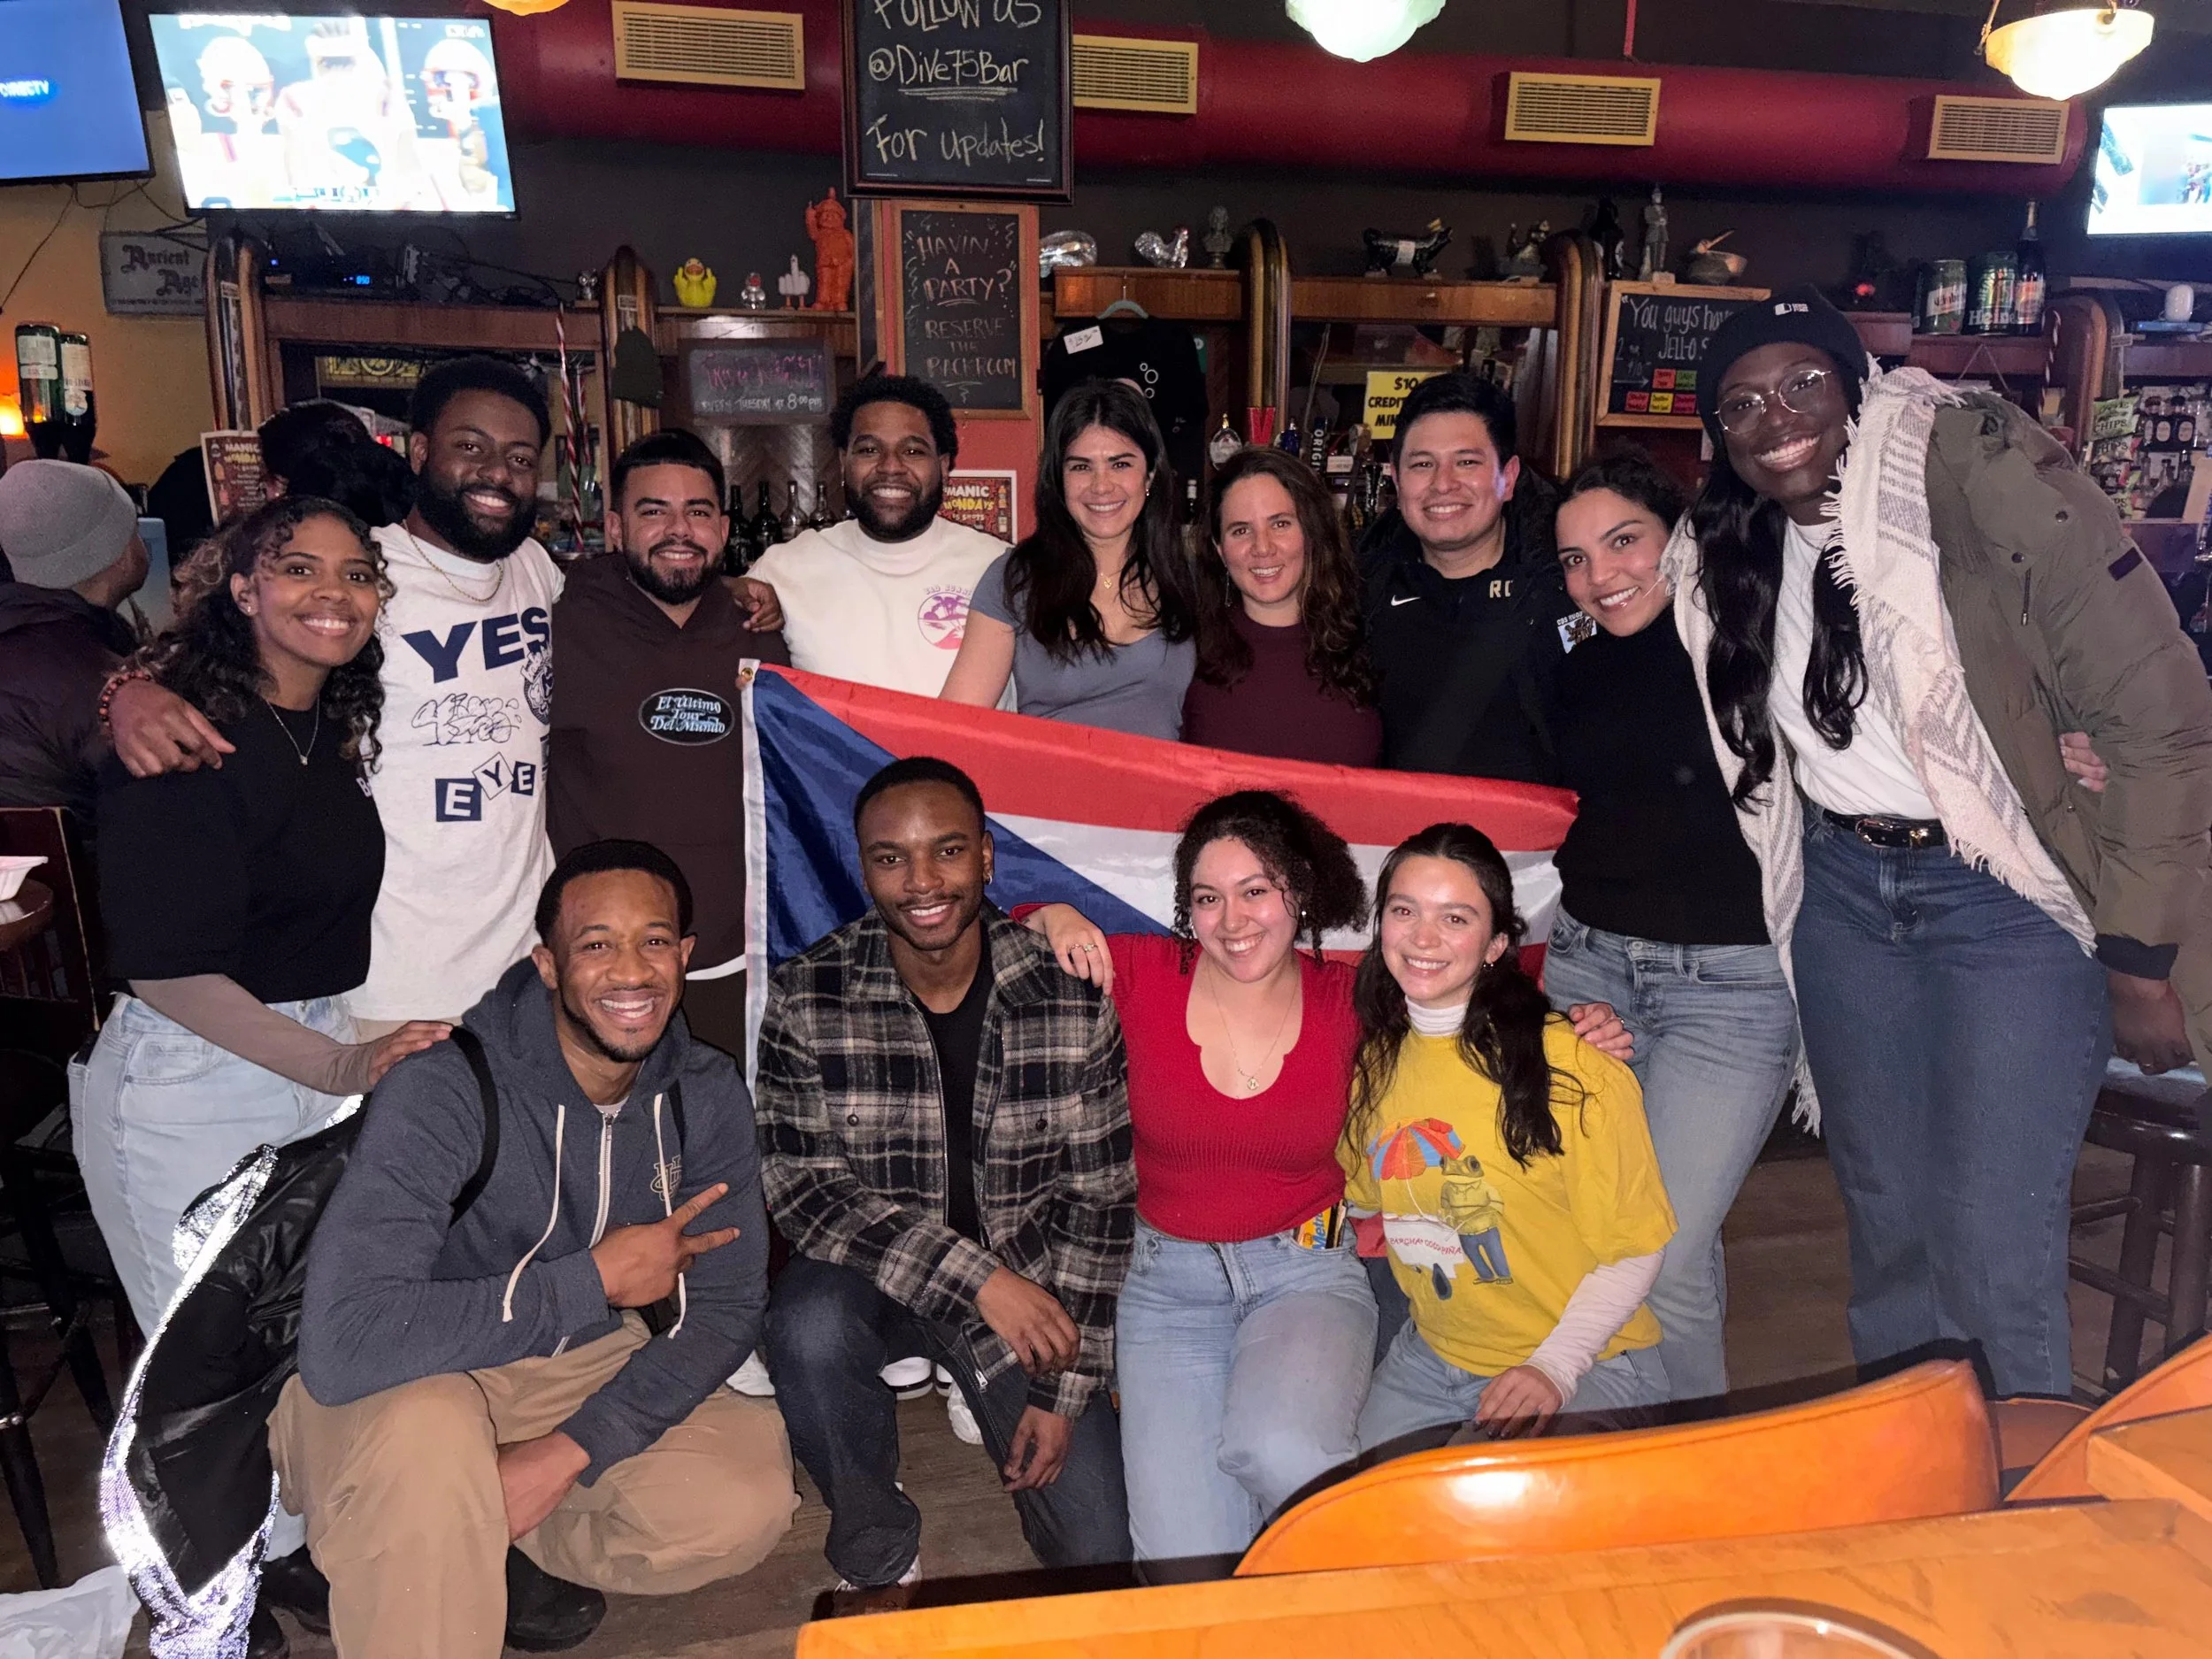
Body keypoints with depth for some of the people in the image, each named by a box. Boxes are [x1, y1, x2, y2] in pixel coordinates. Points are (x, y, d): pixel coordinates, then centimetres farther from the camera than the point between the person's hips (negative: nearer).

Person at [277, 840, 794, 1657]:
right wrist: (594, 1280, -31)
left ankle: (483, 1549, 7)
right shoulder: (445, 1092, -28)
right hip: (408, 1385, -5)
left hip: (575, 1368, 5)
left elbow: (724, 1307, -8)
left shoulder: (707, 1095, -12)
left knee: (748, 1497, -15)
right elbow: (341, 1345, -38)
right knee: (426, 1438, -37)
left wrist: (570, 1452, -22)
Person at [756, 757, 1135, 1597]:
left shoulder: (1075, 998, -13)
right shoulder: (807, 998, -14)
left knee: (1100, 1552, -5)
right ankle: (876, 1553, -5)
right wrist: (975, 1278, -27)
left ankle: (991, 1400, 25)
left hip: (1026, 1288, 1)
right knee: (809, 1328, -35)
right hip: (868, 1276, 0)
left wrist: (1063, 1390, -9)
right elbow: (802, 1186, -17)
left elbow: (1099, 1202, -7)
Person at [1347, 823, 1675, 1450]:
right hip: (1431, 1357, 5)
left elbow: (1635, 1248, -12)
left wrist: (1553, 1369, -20)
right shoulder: (1373, 1060, -2)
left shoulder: (1571, 1067, -20)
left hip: (1588, 1366, -4)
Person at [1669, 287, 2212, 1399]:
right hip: (1840, 887, 6)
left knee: (1994, 1251, -5)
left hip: (2007, 893, -5)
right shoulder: (1725, 554, 3)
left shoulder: (1981, 472, -17)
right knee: (1886, 1218, 16)